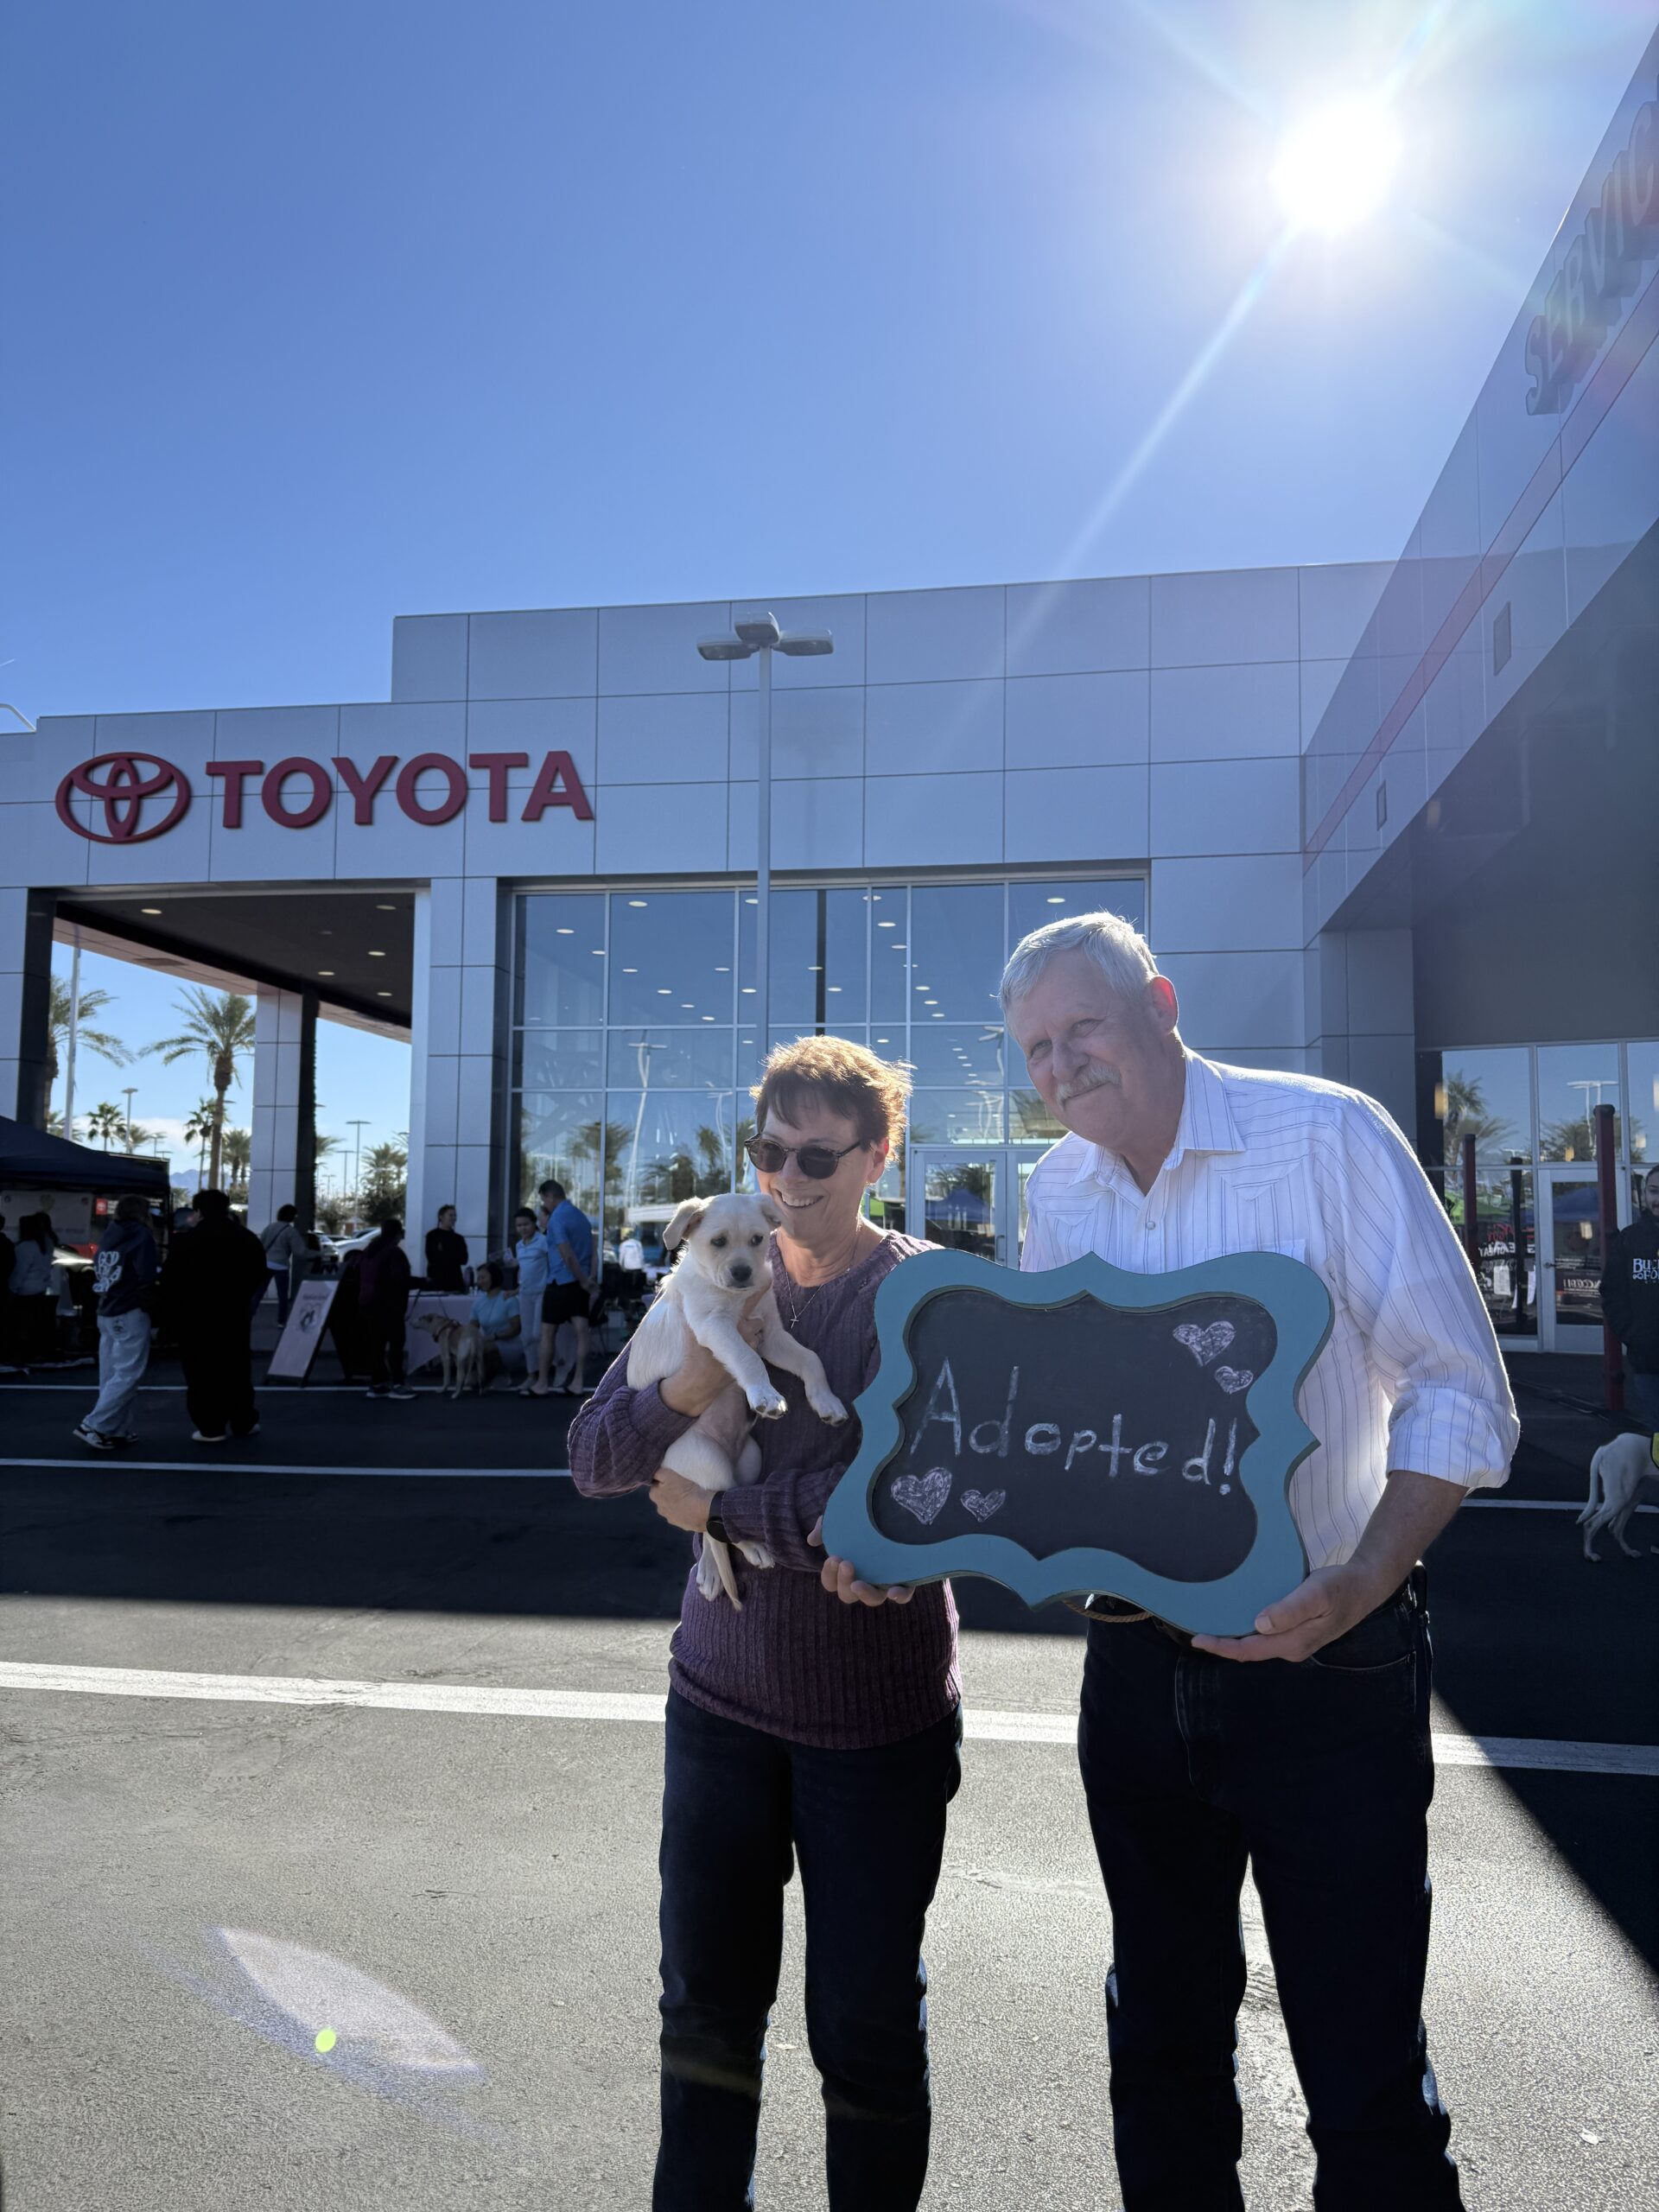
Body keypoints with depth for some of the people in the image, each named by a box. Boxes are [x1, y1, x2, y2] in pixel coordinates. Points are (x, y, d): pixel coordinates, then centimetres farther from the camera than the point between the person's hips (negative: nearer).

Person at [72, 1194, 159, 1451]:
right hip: (131, 1314, -7)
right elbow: (146, 1277, -18)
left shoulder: (109, 1235, 11)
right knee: (127, 1375, -4)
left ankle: (115, 1430, 10)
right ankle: (93, 1427, -9)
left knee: (112, 1374, 9)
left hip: (107, 1313, 7)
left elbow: (97, 1273, 13)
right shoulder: (141, 1237, -8)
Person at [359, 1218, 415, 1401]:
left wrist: (363, 1299, 21)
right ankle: (397, 1384, -4)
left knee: (375, 1344, 9)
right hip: (388, 1305, -8)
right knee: (395, 1343, -3)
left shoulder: (369, 1251, 14)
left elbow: (363, 1278, 18)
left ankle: (376, 1384, 9)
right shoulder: (394, 1252, -13)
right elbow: (399, 1282, -19)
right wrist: (403, 1307, -14)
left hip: (368, 1303, 8)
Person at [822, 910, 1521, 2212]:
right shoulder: (1056, 1196, 4)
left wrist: (1362, 1582, -25)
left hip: (1324, 1658, -5)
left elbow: (1459, 1393, -12)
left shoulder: (1328, 1138, -12)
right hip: (1137, 1657, 5)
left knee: (1362, 2067, 5)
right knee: (1161, 2032, 20)